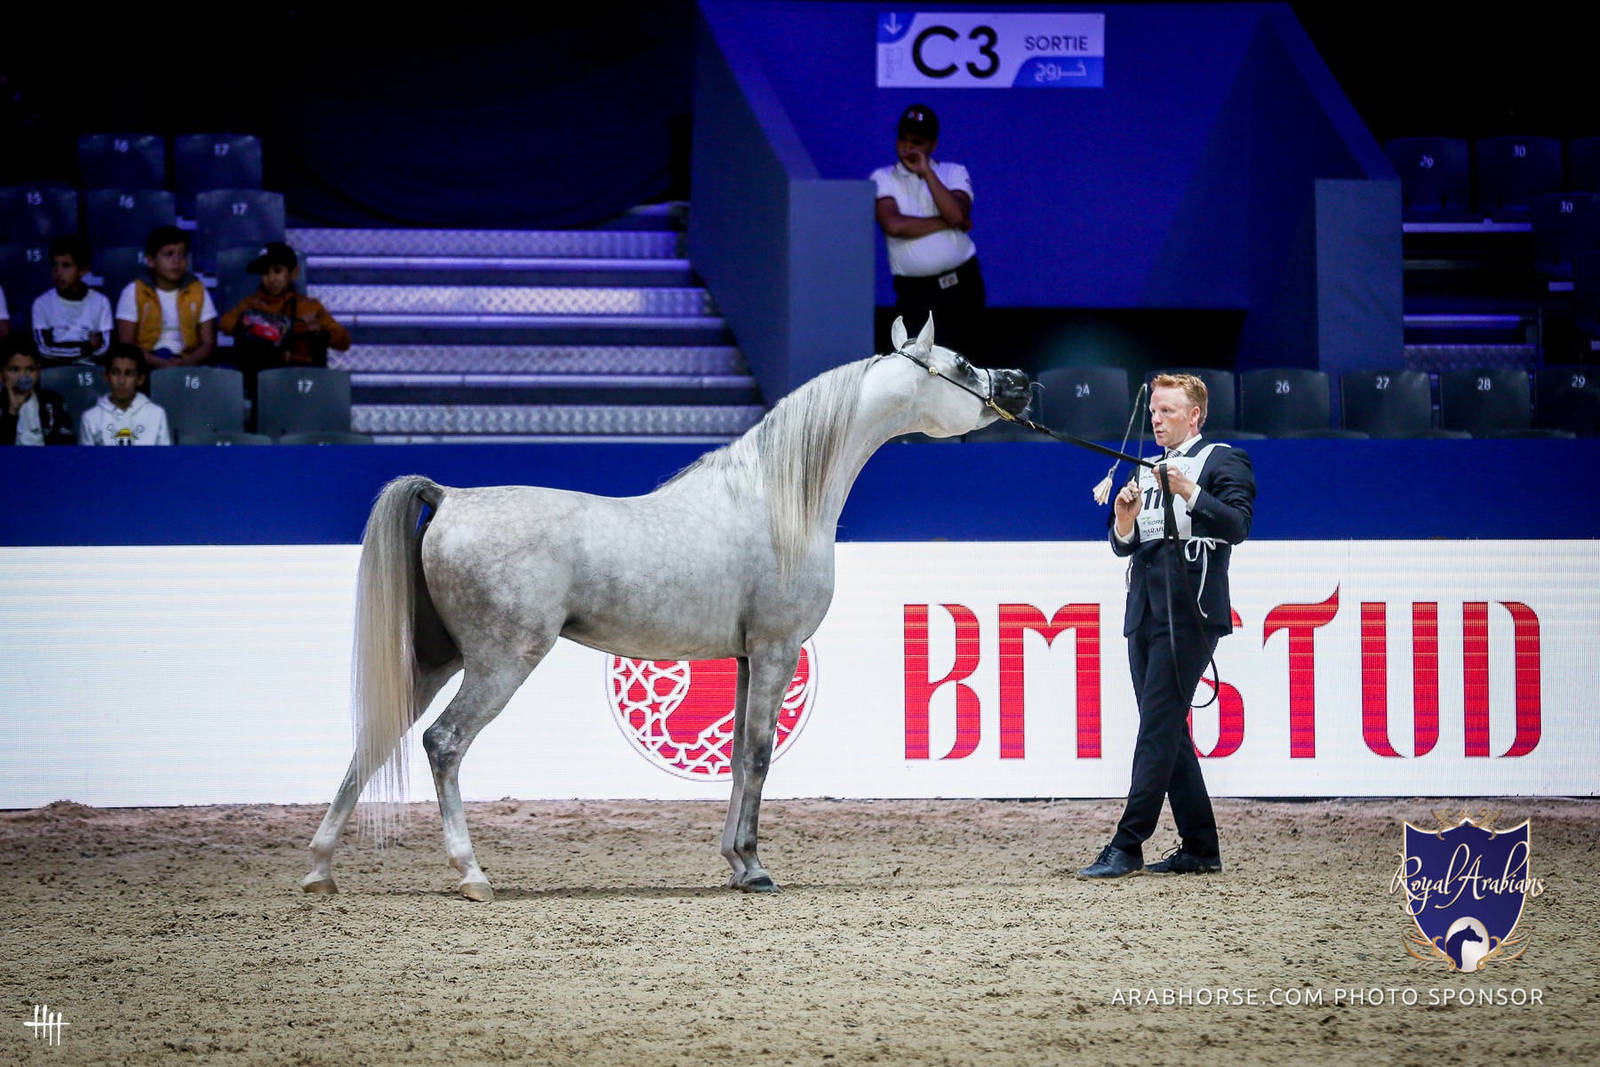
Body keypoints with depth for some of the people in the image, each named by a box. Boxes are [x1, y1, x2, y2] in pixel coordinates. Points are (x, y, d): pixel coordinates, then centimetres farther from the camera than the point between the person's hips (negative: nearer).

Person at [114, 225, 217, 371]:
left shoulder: (198, 292, 8)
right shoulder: (134, 293, 3)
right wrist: (160, 363, -21)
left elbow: (208, 343, 6)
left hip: (187, 365, 2)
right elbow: (126, 345, -3)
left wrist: (186, 362, -17)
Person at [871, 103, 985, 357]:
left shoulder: (954, 173, 8)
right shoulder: (883, 179, 3)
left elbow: (958, 215, -12)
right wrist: (947, 222, -9)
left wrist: (927, 172, -11)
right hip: (916, 291, -3)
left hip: (962, 285, 3)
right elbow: (893, 225, -14)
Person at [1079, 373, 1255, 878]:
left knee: (1158, 727, -12)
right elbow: (1124, 546, 19)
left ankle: (1127, 846, -15)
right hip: (1145, 612, 8)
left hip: (1188, 613, -8)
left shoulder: (1224, 461, 1)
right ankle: (1199, 849, 13)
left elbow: (1237, 525, -13)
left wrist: (1190, 494, -25)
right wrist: (1125, 519, -2)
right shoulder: (1147, 470, 22)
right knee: (1167, 731, 7)